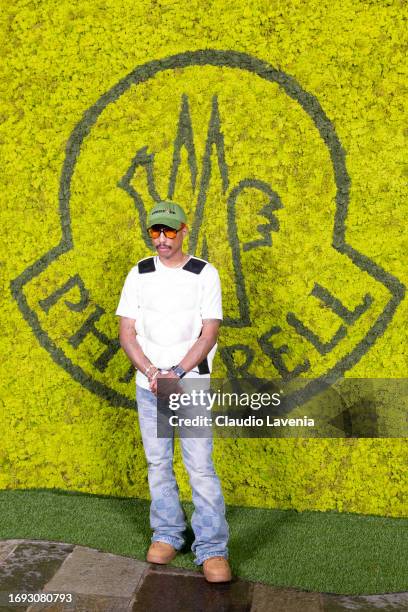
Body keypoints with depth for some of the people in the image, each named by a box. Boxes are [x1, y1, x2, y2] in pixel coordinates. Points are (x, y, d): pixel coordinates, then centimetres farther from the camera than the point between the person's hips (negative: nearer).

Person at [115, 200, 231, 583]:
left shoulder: (205, 274, -2)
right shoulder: (139, 275, 5)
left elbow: (208, 334, -6)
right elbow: (126, 333, 2)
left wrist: (176, 373, -16)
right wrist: (152, 373, -12)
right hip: (149, 387, 3)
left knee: (201, 466, -5)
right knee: (157, 464, 10)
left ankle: (212, 549, 5)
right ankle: (166, 535, 26)